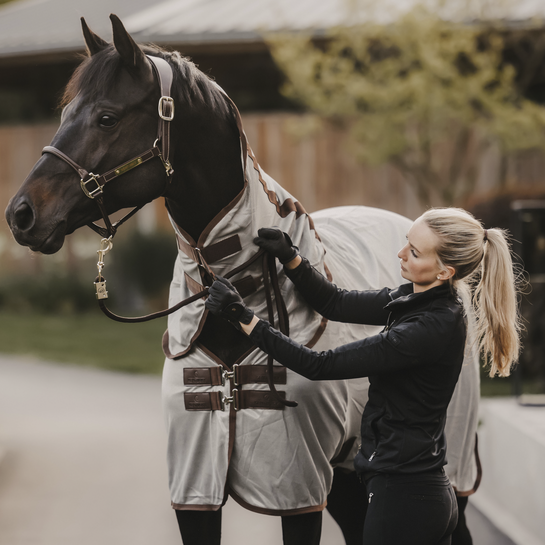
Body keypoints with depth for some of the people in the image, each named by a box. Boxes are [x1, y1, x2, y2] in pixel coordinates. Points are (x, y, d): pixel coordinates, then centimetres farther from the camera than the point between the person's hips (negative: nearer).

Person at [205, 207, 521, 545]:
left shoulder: (430, 328, -23)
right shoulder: (420, 298, 5)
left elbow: (321, 366, -21)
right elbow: (336, 304, 13)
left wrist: (243, 319, -19)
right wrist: (289, 257, -3)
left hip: (403, 498, -10)